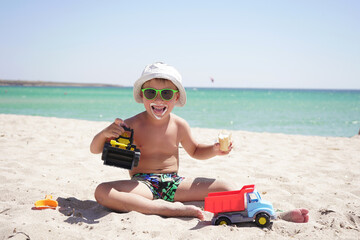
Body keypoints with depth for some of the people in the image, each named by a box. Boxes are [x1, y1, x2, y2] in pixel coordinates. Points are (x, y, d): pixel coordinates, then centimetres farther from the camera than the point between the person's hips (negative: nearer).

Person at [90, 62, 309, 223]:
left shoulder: (179, 125, 2)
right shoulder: (133, 125, -10)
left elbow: (195, 151, 19)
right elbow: (95, 149, -9)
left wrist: (214, 150, -2)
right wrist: (105, 133, -32)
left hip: (174, 182, 3)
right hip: (143, 184, -3)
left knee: (224, 188, -13)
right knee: (103, 192, -33)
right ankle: (168, 209, -37)